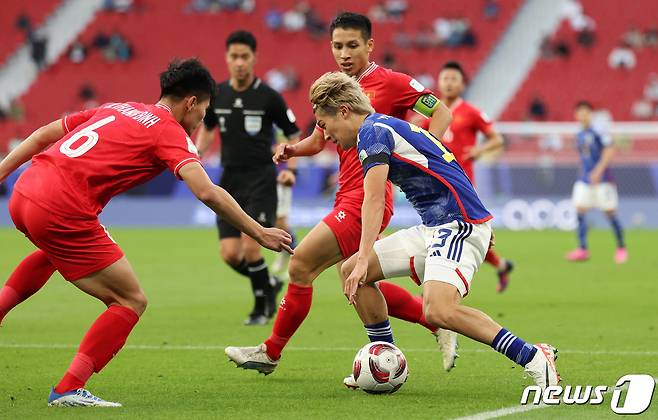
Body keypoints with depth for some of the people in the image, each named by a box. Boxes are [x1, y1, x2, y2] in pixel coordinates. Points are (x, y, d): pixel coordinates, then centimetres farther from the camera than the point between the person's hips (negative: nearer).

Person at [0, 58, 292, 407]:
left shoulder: (116, 109, 21)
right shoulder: (169, 131, 0)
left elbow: (44, 134, 23)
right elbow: (206, 192, -14)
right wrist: (258, 233, -8)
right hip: (62, 214, -8)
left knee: (56, 247, 44)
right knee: (131, 301, 2)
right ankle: (68, 390, -2)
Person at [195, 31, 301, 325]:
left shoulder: (268, 97, -8)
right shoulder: (216, 95, 4)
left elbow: (294, 135, 1)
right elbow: (207, 128, 22)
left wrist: (291, 170, -13)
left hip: (261, 181, -4)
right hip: (230, 182, 4)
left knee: (250, 246, -15)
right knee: (229, 254, -4)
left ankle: (262, 307, 7)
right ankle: (269, 285, 25)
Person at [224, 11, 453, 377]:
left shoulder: (389, 82, -6)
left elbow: (440, 112, -3)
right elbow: (319, 140, 24)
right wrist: (291, 150, 3)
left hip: (365, 199, -8)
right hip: (347, 197, 9)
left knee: (301, 264, -8)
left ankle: (271, 352, 3)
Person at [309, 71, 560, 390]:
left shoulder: (372, 131, -9)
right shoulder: (390, 128, 21)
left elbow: (374, 201, -21)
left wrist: (364, 260, -27)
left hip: (459, 225, -10)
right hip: (433, 229, 10)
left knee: (437, 311, -29)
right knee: (351, 271, 7)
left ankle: (534, 358, -22)